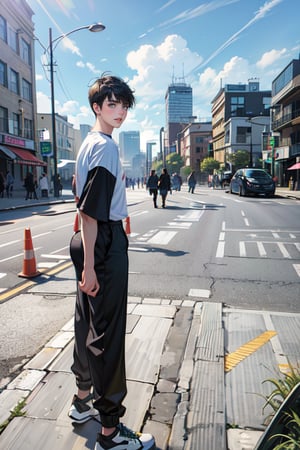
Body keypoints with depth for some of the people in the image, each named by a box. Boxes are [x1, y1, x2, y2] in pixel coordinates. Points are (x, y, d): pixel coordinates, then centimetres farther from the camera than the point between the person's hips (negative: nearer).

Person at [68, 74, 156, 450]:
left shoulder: (89, 143, 16)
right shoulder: (105, 146, -14)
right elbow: (90, 211, -21)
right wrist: (89, 265, -21)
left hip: (89, 241, 10)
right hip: (105, 241, -10)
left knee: (87, 323, 19)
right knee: (108, 334, -2)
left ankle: (83, 400, 38)